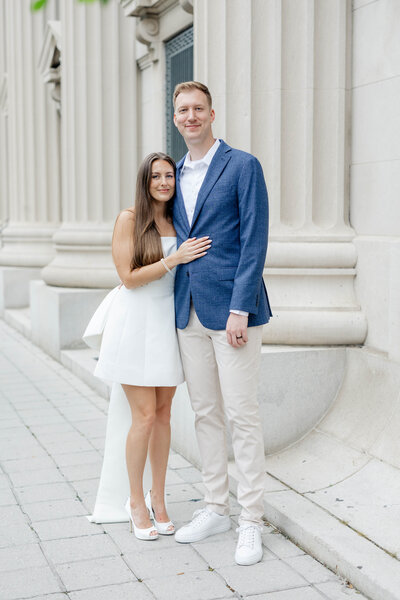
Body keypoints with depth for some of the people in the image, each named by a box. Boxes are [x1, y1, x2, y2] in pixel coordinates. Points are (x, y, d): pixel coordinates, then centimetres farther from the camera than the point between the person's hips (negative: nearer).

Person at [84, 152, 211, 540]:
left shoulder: (179, 222, 9)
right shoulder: (129, 219, -5)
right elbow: (129, 277, -12)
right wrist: (174, 258, -17)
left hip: (168, 323, 5)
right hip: (135, 323, -5)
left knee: (163, 413, 8)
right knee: (144, 416, -5)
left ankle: (158, 499, 20)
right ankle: (135, 501, 12)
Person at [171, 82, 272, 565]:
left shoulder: (243, 166, -4)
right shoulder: (177, 174, 15)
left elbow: (254, 241, -11)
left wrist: (240, 309, -17)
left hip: (231, 307, -6)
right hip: (188, 309, 7)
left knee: (241, 415, -2)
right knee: (205, 412, 12)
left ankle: (250, 522, 9)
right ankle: (215, 509, 24)